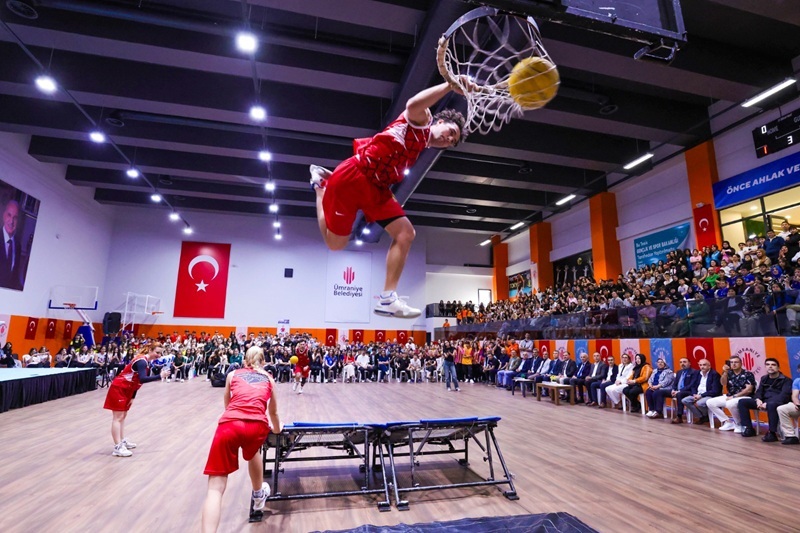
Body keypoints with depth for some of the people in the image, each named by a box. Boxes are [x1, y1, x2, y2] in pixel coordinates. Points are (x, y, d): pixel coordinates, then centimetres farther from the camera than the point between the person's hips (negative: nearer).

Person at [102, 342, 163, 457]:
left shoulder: (144, 361, 6)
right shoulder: (142, 361, -23)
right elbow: (142, 379, -35)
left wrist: (133, 397, 9)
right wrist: (159, 376, -39)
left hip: (126, 390, 10)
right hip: (118, 389, -10)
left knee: (123, 416, 16)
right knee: (118, 417, -8)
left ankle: (122, 441, 25)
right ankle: (118, 448, -6)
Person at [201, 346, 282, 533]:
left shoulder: (233, 374, 27)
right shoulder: (268, 379, 27)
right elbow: (273, 412, 41)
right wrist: (277, 428, 62)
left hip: (229, 424, -1)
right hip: (257, 425, 1)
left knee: (215, 488, 3)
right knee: (253, 452, 36)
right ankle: (259, 495, 54)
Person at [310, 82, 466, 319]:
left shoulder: (419, 148, 25)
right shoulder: (421, 121, 0)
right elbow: (413, 105, -26)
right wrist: (450, 84, -25)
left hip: (375, 186, 9)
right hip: (353, 176, -8)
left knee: (406, 233, -6)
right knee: (335, 242, 5)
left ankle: (387, 299, -6)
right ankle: (320, 183, 30)